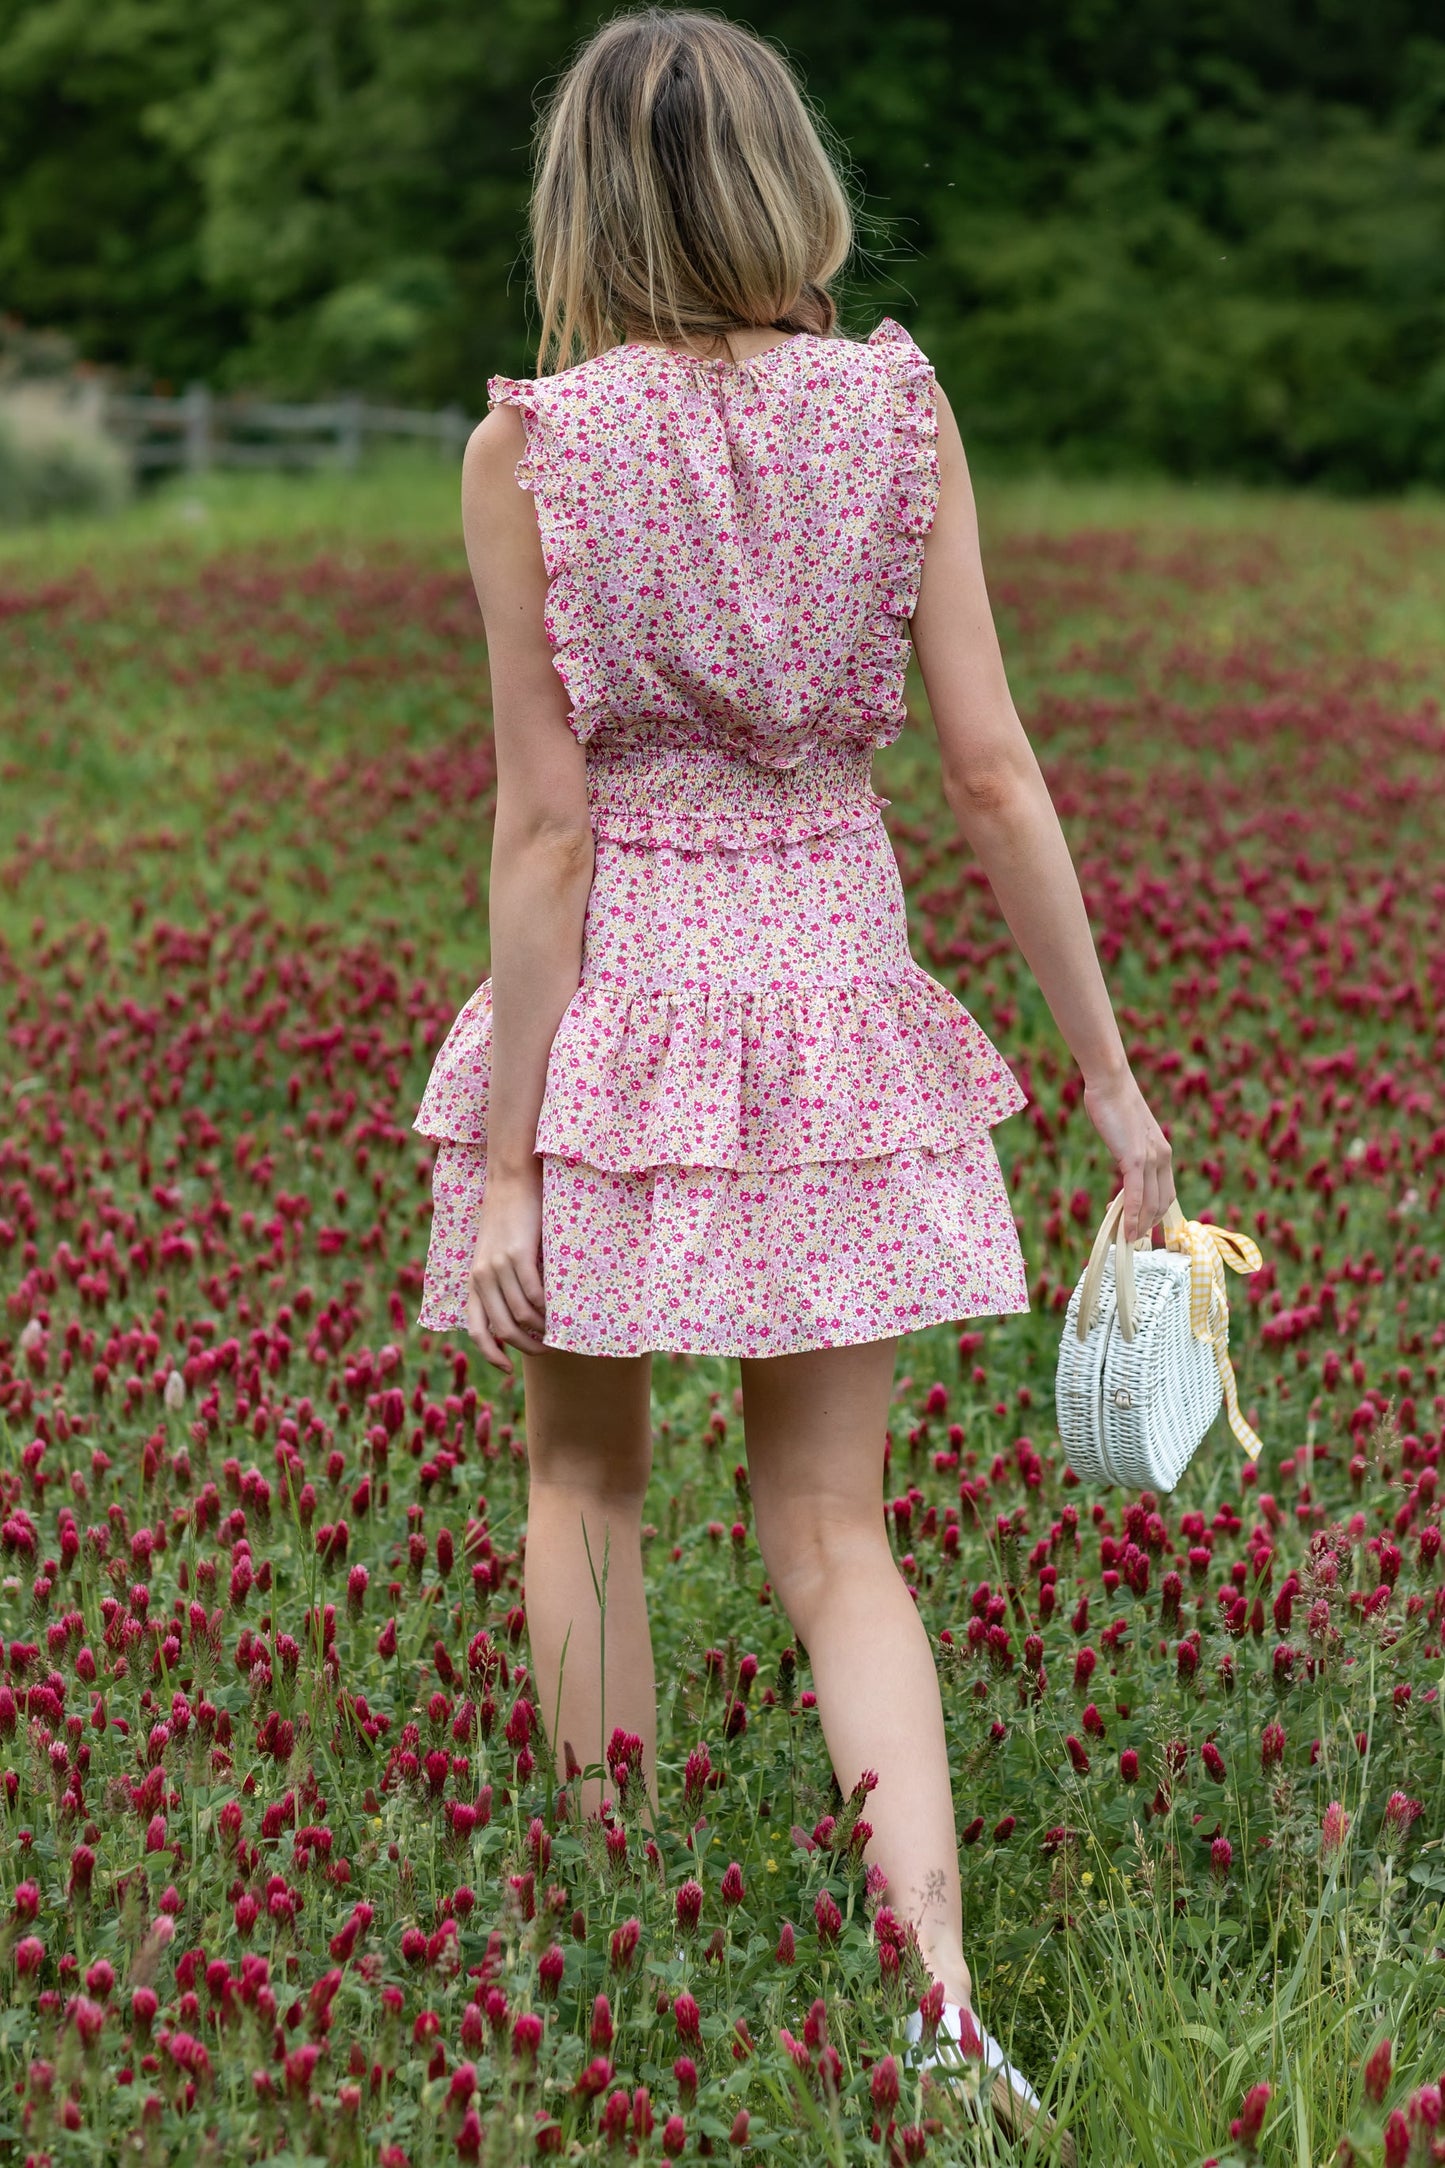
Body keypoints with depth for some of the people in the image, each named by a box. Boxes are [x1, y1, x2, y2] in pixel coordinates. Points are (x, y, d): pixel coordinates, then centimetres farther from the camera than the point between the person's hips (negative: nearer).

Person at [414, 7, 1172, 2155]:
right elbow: (993, 768, -5)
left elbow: (544, 822, -10)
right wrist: (1108, 1072, 2)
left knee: (585, 1486, 19)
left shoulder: (536, 444, -9)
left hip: (617, 995, -2)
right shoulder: (898, 410, -2)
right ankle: (942, 1976, -7)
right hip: (838, 1005, 2)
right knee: (833, 1533, 10)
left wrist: (506, 1161, -6)